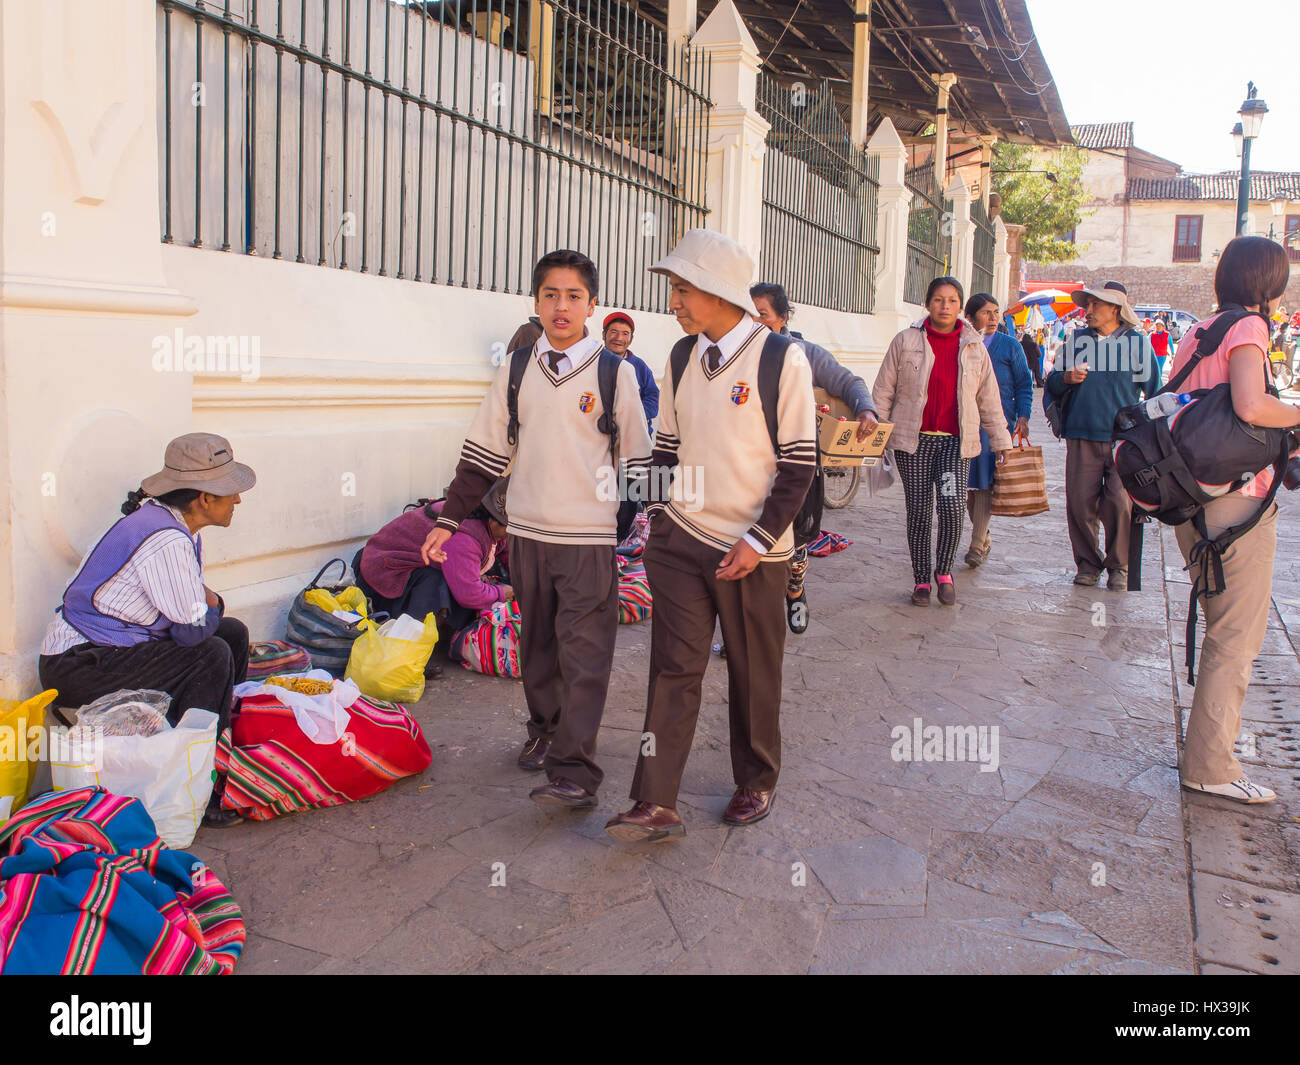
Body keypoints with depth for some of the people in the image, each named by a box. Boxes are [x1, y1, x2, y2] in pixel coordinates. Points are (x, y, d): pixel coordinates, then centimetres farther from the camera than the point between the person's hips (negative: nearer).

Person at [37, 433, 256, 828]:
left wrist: (208, 603, -8)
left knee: (233, 632, 7)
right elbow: (193, 628, -23)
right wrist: (213, 604, -3)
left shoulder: (178, 525, 6)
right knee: (211, 655, -23)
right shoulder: (164, 540, -26)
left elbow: (185, 606, 14)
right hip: (77, 668, -10)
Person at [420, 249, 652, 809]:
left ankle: (575, 771, -2)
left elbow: (637, 459, 3)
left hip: (591, 537, -3)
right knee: (536, 645, 15)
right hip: (528, 533, 4)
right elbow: (484, 452, 11)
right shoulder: (515, 370, 6)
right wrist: (449, 519, 10)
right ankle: (545, 729, 36)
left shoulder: (615, 373, -2)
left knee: (583, 656, -5)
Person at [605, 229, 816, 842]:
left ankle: (756, 782, 30)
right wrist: (660, 519, 9)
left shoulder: (781, 359, -10)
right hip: (680, 539, 4)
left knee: (754, 673, 10)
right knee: (674, 669, 0)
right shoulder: (682, 356, 7)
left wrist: (758, 540, -14)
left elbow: (799, 463, -9)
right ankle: (656, 805, 3)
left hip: (752, 550, -4)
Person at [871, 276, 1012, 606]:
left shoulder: (974, 347, 9)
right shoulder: (905, 341, 2)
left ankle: (944, 571, 7)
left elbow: (989, 399, 15)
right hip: (913, 440, -1)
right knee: (919, 511, 1)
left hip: (956, 442, 1)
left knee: (953, 505, -16)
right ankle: (922, 579, 17)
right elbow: (884, 391, 5)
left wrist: (1001, 440, 16)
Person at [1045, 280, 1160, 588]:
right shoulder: (1077, 340, 12)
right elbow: (1052, 385, 14)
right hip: (1082, 437, 2)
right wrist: (1066, 378, -8)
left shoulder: (1137, 342, 7)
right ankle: (1088, 562, 15)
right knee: (1080, 503, -1)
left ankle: (1119, 566, 8)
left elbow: (1155, 390, 14)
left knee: (1121, 503, -10)